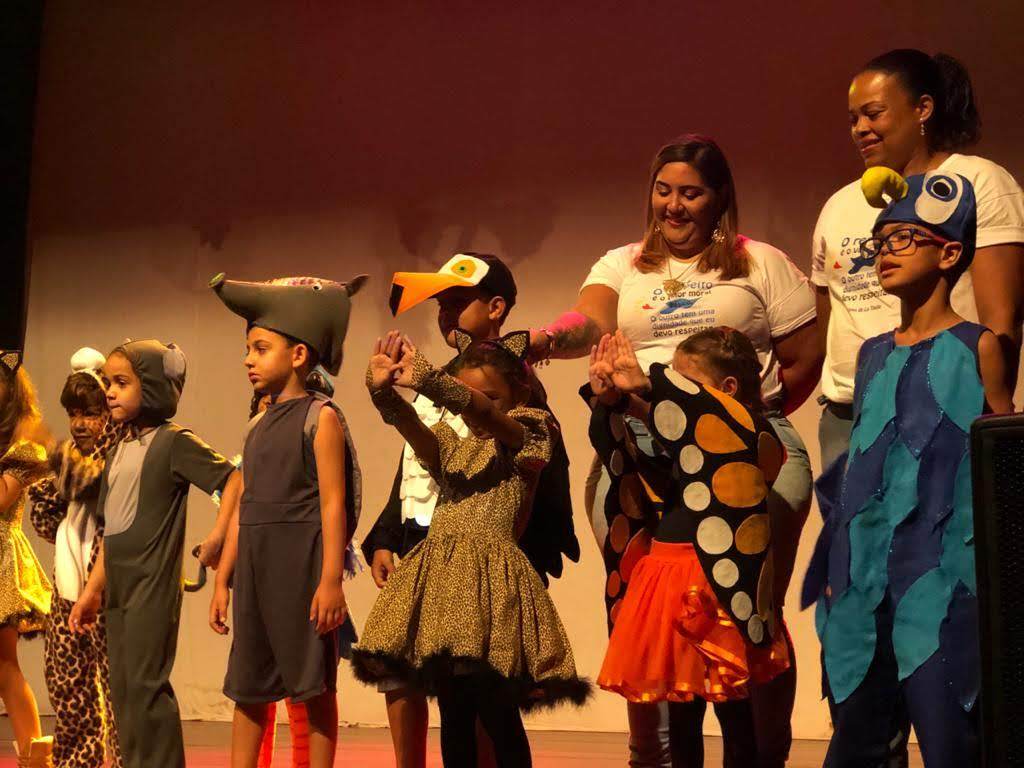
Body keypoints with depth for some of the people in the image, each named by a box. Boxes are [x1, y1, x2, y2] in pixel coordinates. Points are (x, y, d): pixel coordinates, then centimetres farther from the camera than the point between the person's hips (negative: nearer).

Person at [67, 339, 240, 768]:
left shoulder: (175, 442, -8)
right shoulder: (117, 454, 15)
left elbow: (234, 483, -14)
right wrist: (92, 591, 18)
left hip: (154, 584, -8)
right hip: (117, 589, 8)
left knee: (145, 684, -9)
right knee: (123, 688, 10)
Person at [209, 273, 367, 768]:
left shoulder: (321, 417, -6)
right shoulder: (260, 425, 14)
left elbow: (333, 504, -12)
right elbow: (244, 509, 15)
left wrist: (331, 580, -18)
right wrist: (223, 581, 14)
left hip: (301, 566, -7)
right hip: (254, 570, 7)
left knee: (313, 682, 0)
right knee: (248, 685, 9)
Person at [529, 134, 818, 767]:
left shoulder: (762, 263, 12)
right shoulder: (622, 265, 17)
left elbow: (807, 356, 8)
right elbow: (592, 323, -4)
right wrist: (544, 341, -24)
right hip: (638, 445, 2)